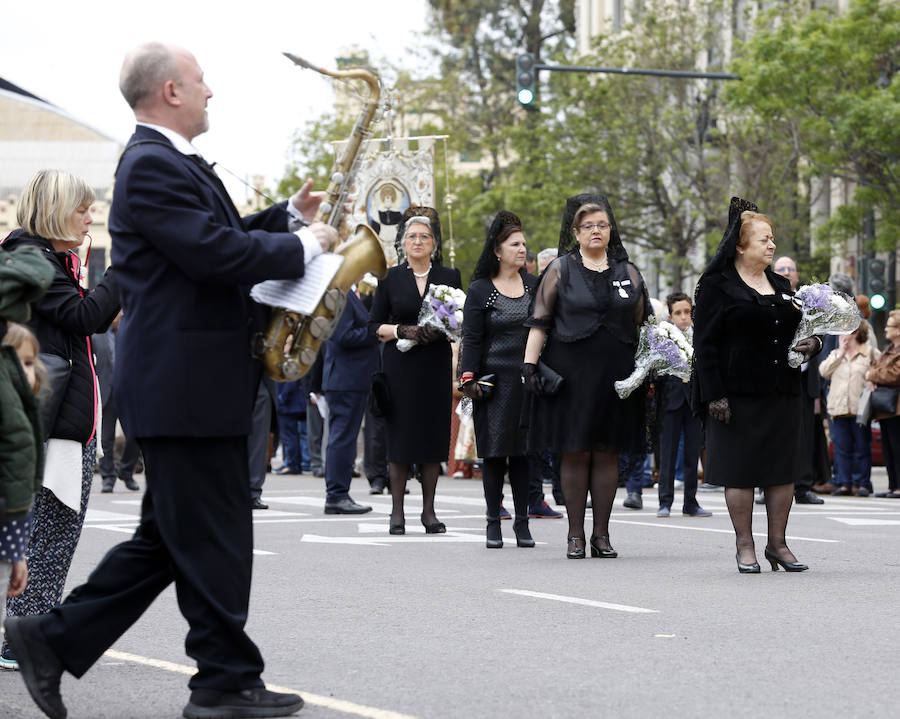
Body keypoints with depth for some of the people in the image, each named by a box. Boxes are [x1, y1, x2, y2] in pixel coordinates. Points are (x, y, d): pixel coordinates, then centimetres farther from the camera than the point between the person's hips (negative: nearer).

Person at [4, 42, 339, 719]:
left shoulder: (169, 162, 18)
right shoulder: (153, 166, -16)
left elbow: (217, 235, 25)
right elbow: (219, 255, -23)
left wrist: (289, 215, 15)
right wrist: (306, 244, -12)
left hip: (191, 384, 11)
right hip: (187, 387, -11)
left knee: (166, 538, 15)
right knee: (213, 542, -1)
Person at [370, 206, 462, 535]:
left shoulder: (449, 277, 8)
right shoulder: (390, 278, 5)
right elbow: (374, 325, 5)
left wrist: (440, 331, -12)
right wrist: (402, 330, -12)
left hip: (436, 365, 1)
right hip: (399, 365, -1)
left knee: (433, 434, 1)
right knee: (400, 435, -3)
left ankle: (429, 510, 8)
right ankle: (397, 511, 3)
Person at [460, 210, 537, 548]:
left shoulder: (534, 285, 9)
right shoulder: (480, 290, 1)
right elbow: (472, 338, -2)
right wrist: (469, 377, -13)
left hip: (529, 380, 2)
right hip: (496, 379, -2)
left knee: (524, 451, 3)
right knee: (494, 451, -1)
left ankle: (522, 522, 8)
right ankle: (493, 523, 4)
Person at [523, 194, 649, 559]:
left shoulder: (628, 272, 12)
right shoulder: (560, 270, 4)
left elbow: (643, 324, 15)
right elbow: (539, 322, 2)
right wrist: (530, 364, -7)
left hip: (616, 375, 2)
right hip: (571, 374, -2)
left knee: (607, 453, 3)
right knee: (575, 452, -1)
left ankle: (602, 535, 10)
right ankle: (575, 535, 6)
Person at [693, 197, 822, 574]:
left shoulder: (781, 285, 15)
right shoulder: (718, 286, -3)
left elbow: (796, 328, 25)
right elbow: (705, 344, -8)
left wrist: (812, 342, 0)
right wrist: (714, 396, -15)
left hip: (783, 394, 6)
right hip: (738, 396, -6)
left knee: (784, 469, 6)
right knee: (741, 471, -1)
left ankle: (777, 542, 15)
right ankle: (745, 546, 8)